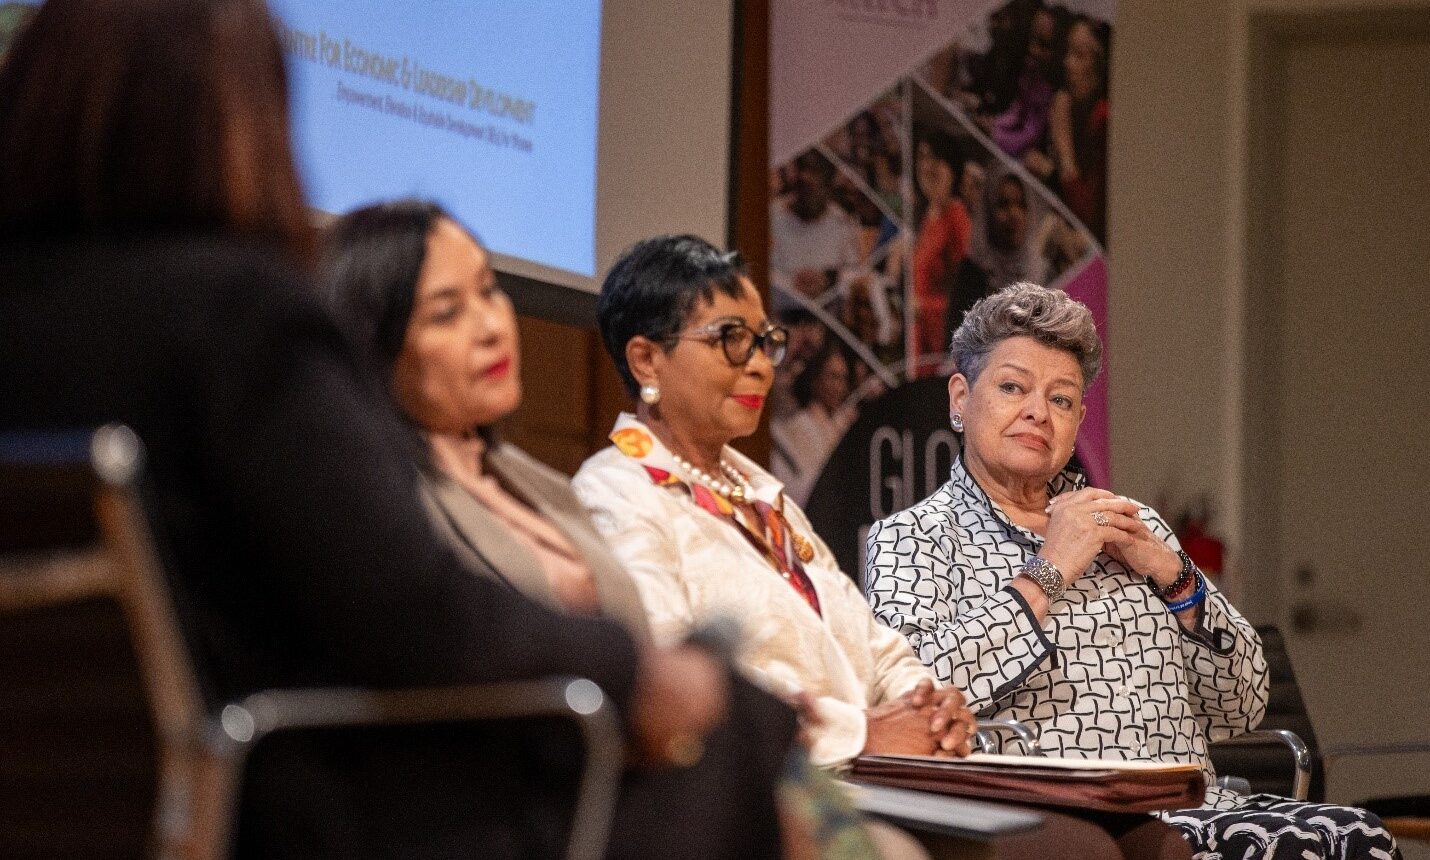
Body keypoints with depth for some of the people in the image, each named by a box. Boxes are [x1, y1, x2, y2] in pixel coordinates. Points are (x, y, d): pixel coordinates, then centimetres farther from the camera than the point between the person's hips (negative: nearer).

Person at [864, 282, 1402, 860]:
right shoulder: (912, 537, 8)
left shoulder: (1128, 525, 23)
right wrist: (1047, 573, -7)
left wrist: (1171, 575, 3)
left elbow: (1243, 706, 18)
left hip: (1194, 806, 6)